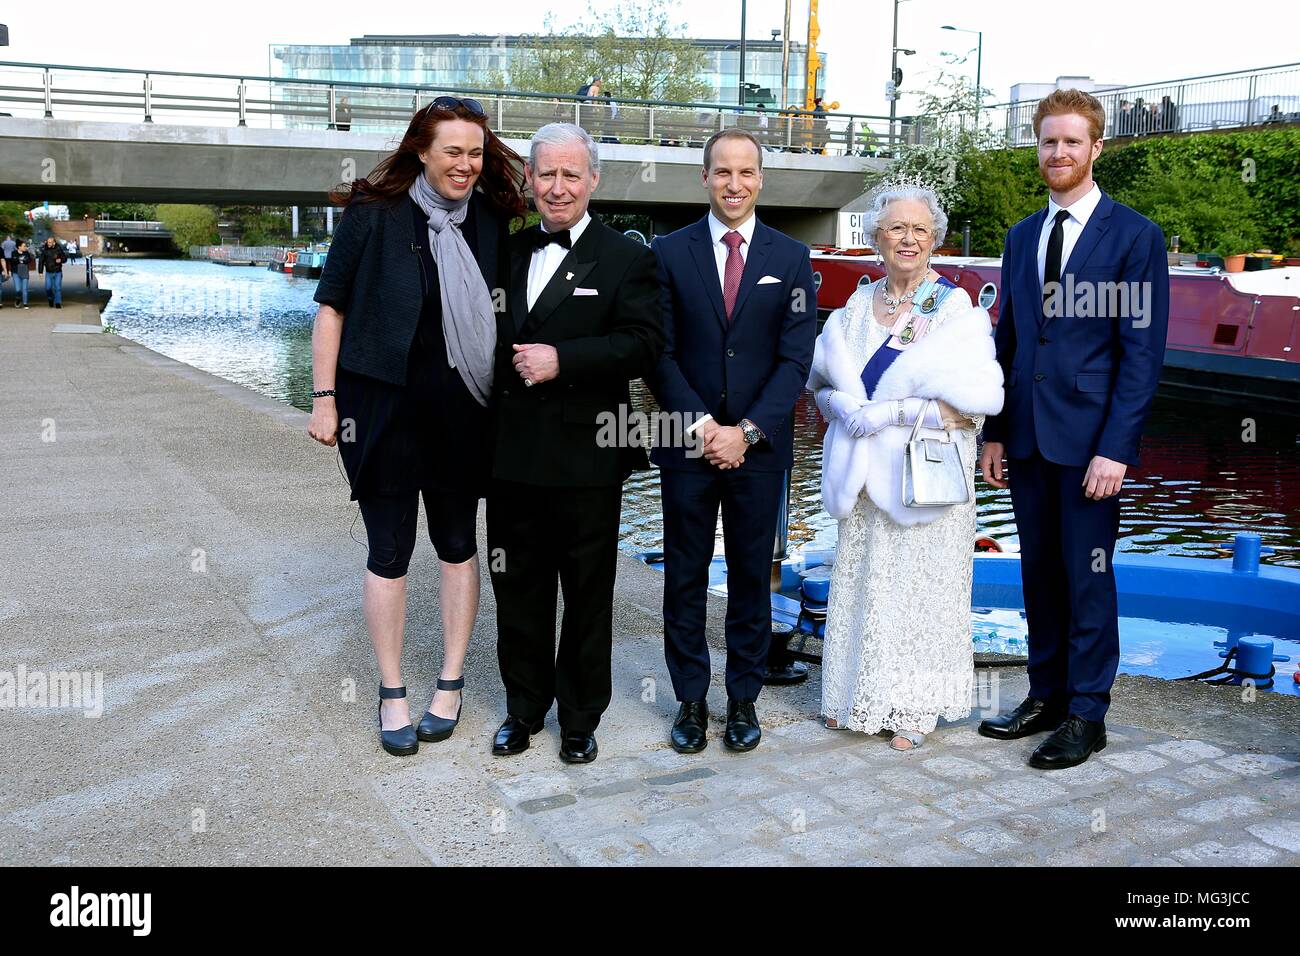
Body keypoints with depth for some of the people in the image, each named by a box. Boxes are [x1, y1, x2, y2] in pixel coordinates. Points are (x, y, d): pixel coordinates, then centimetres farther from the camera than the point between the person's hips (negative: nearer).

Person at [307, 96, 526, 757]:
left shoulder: (492, 222, 3)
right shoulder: (374, 214, -6)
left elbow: (499, 310, 10)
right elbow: (332, 306, -3)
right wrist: (323, 398, -6)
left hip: (461, 410, 3)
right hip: (383, 406, -3)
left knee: (457, 542, 10)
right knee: (389, 550, 4)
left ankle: (450, 684, 25)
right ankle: (392, 695, 18)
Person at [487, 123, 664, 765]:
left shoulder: (627, 258, -2)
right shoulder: (508, 251, 12)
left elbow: (644, 344, -13)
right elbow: (488, 337, 18)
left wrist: (562, 359, -20)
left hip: (587, 459, -4)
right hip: (512, 454, 4)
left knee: (587, 596, 9)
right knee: (518, 590, 14)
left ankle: (580, 716, 25)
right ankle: (524, 706, 30)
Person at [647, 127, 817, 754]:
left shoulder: (791, 258, 4)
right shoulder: (669, 252, 3)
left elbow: (795, 358, -2)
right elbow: (660, 353, -1)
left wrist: (746, 432, -11)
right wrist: (700, 425, -12)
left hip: (759, 447, 0)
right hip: (687, 445, 0)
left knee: (752, 578, 9)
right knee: (684, 579, 6)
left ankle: (744, 699, 22)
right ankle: (691, 699, 20)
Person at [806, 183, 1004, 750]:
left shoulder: (958, 310, -5)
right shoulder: (858, 306, 9)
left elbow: (975, 403, -13)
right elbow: (823, 383, 12)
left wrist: (894, 413, -18)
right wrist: (842, 407, -11)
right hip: (866, 473, 4)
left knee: (920, 585, 1)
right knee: (862, 579, 9)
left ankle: (914, 709, 15)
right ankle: (859, 698, 23)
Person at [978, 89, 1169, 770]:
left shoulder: (1134, 235, -4)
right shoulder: (1021, 236, 13)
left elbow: (1142, 349, -9)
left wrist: (1115, 447, -15)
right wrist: (995, 431, 9)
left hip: (1090, 437, -5)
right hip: (1027, 436, 5)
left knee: (1088, 577, 2)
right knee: (1038, 572, 12)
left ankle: (1086, 714, 14)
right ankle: (1045, 696, 25)